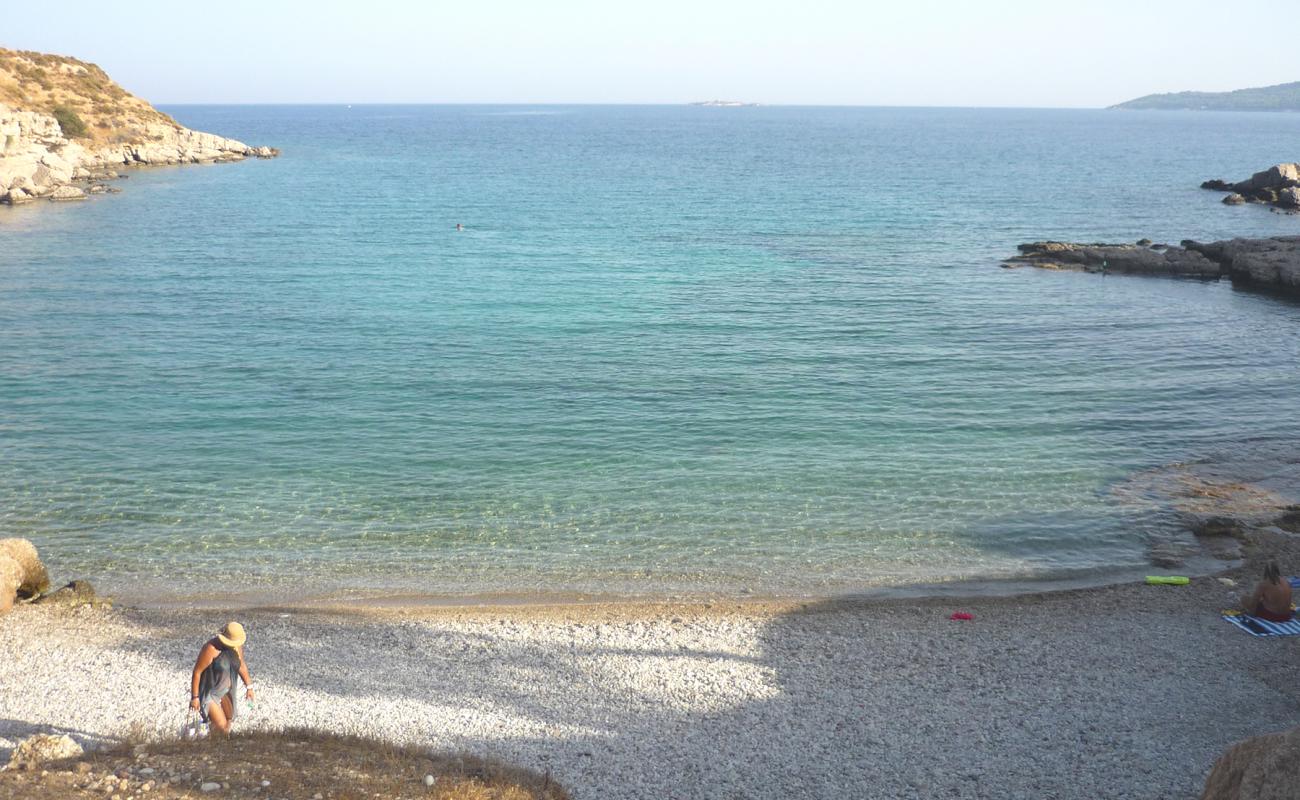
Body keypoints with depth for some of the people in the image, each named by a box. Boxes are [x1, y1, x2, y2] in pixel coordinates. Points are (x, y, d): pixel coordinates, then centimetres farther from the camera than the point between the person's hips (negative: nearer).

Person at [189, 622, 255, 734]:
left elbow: (241, 665, 10)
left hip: (225, 690, 7)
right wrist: (194, 697, -20)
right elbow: (197, 672, -23)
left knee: (228, 720, 16)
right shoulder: (212, 648, -29)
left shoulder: (237, 646, -7)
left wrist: (249, 686, 14)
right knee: (221, 726, -13)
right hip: (208, 691, -7)